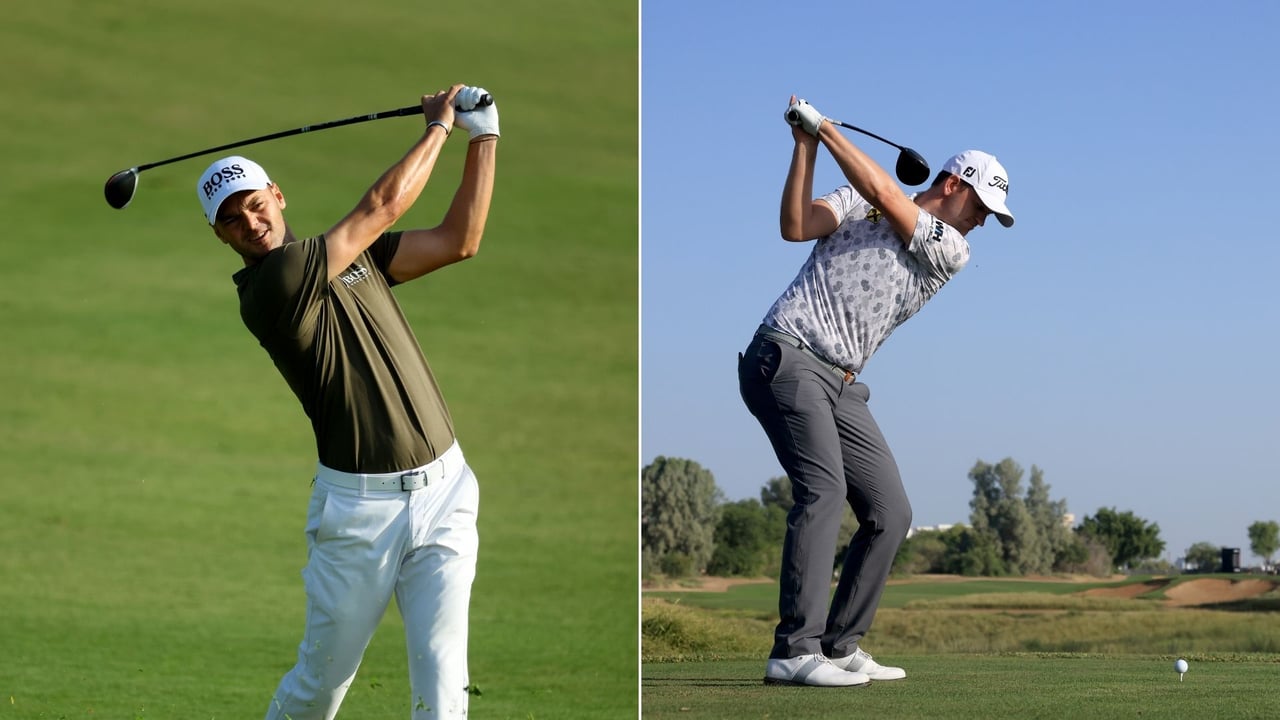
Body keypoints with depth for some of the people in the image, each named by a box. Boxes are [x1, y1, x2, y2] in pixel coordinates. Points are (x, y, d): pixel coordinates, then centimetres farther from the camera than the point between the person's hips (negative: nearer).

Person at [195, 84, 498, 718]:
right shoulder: (265, 290, -11)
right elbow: (382, 207, -11)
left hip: (443, 492, 5)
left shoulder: (355, 253, 12)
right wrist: (439, 126, 2)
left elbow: (459, 240, 10)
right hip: (359, 505, -5)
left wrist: (483, 136, 6)